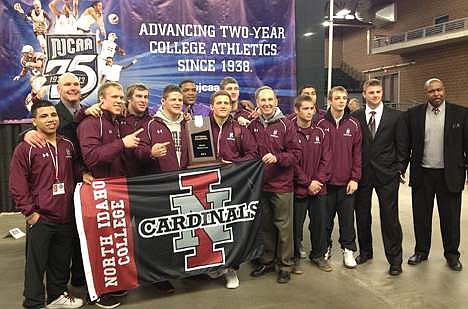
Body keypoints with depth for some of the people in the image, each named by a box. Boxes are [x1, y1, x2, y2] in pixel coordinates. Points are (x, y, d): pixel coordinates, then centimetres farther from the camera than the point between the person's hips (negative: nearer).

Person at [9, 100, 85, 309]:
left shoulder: (68, 145, 9)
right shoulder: (26, 148, -7)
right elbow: (17, 185, -8)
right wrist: (29, 212, -11)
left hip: (65, 217, 5)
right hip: (40, 218, -5)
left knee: (61, 260, 16)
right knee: (36, 263, 5)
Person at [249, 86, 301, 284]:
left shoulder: (285, 124, -4)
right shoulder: (253, 126, 6)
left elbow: (295, 152, -7)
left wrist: (277, 158, -21)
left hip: (281, 185, -4)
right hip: (260, 184, 4)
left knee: (283, 225, 5)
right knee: (265, 225, 15)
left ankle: (285, 265, 20)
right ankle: (267, 261, 31)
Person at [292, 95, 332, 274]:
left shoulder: (320, 132, 7)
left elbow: (326, 159, 5)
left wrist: (318, 180, -7)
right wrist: (307, 183, -11)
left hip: (319, 187, 4)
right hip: (298, 188, -4)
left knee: (320, 222, 12)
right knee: (296, 224, 5)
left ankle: (318, 254, 31)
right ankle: (295, 257, 21)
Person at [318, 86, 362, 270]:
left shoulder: (353, 125, 4)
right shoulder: (321, 124, -2)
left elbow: (357, 153, 3)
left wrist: (355, 178, -2)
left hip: (347, 182, 1)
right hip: (326, 181, -1)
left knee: (347, 217, 9)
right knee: (325, 218, 9)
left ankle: (348, 251, 24)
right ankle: (324, 250, 25)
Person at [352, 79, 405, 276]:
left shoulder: (395, 116, 1)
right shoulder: (355, 117, 3)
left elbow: (401, 145, 3)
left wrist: (398, 170, -2)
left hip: (387, 173, -1)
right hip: (362, 173, 2)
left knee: (390, 217, 1)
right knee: (362, 215, 11)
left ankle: (395, 259, 14)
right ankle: (365, 251, 30)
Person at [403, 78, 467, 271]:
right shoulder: (413, 114, 1)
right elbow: (406, 144, 4)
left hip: (450, 175, -1)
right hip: (422, 174, 1)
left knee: (450, 218, 10)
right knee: (421, 216, 11)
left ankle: (452, 254, 29)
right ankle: (421, 251, 27)